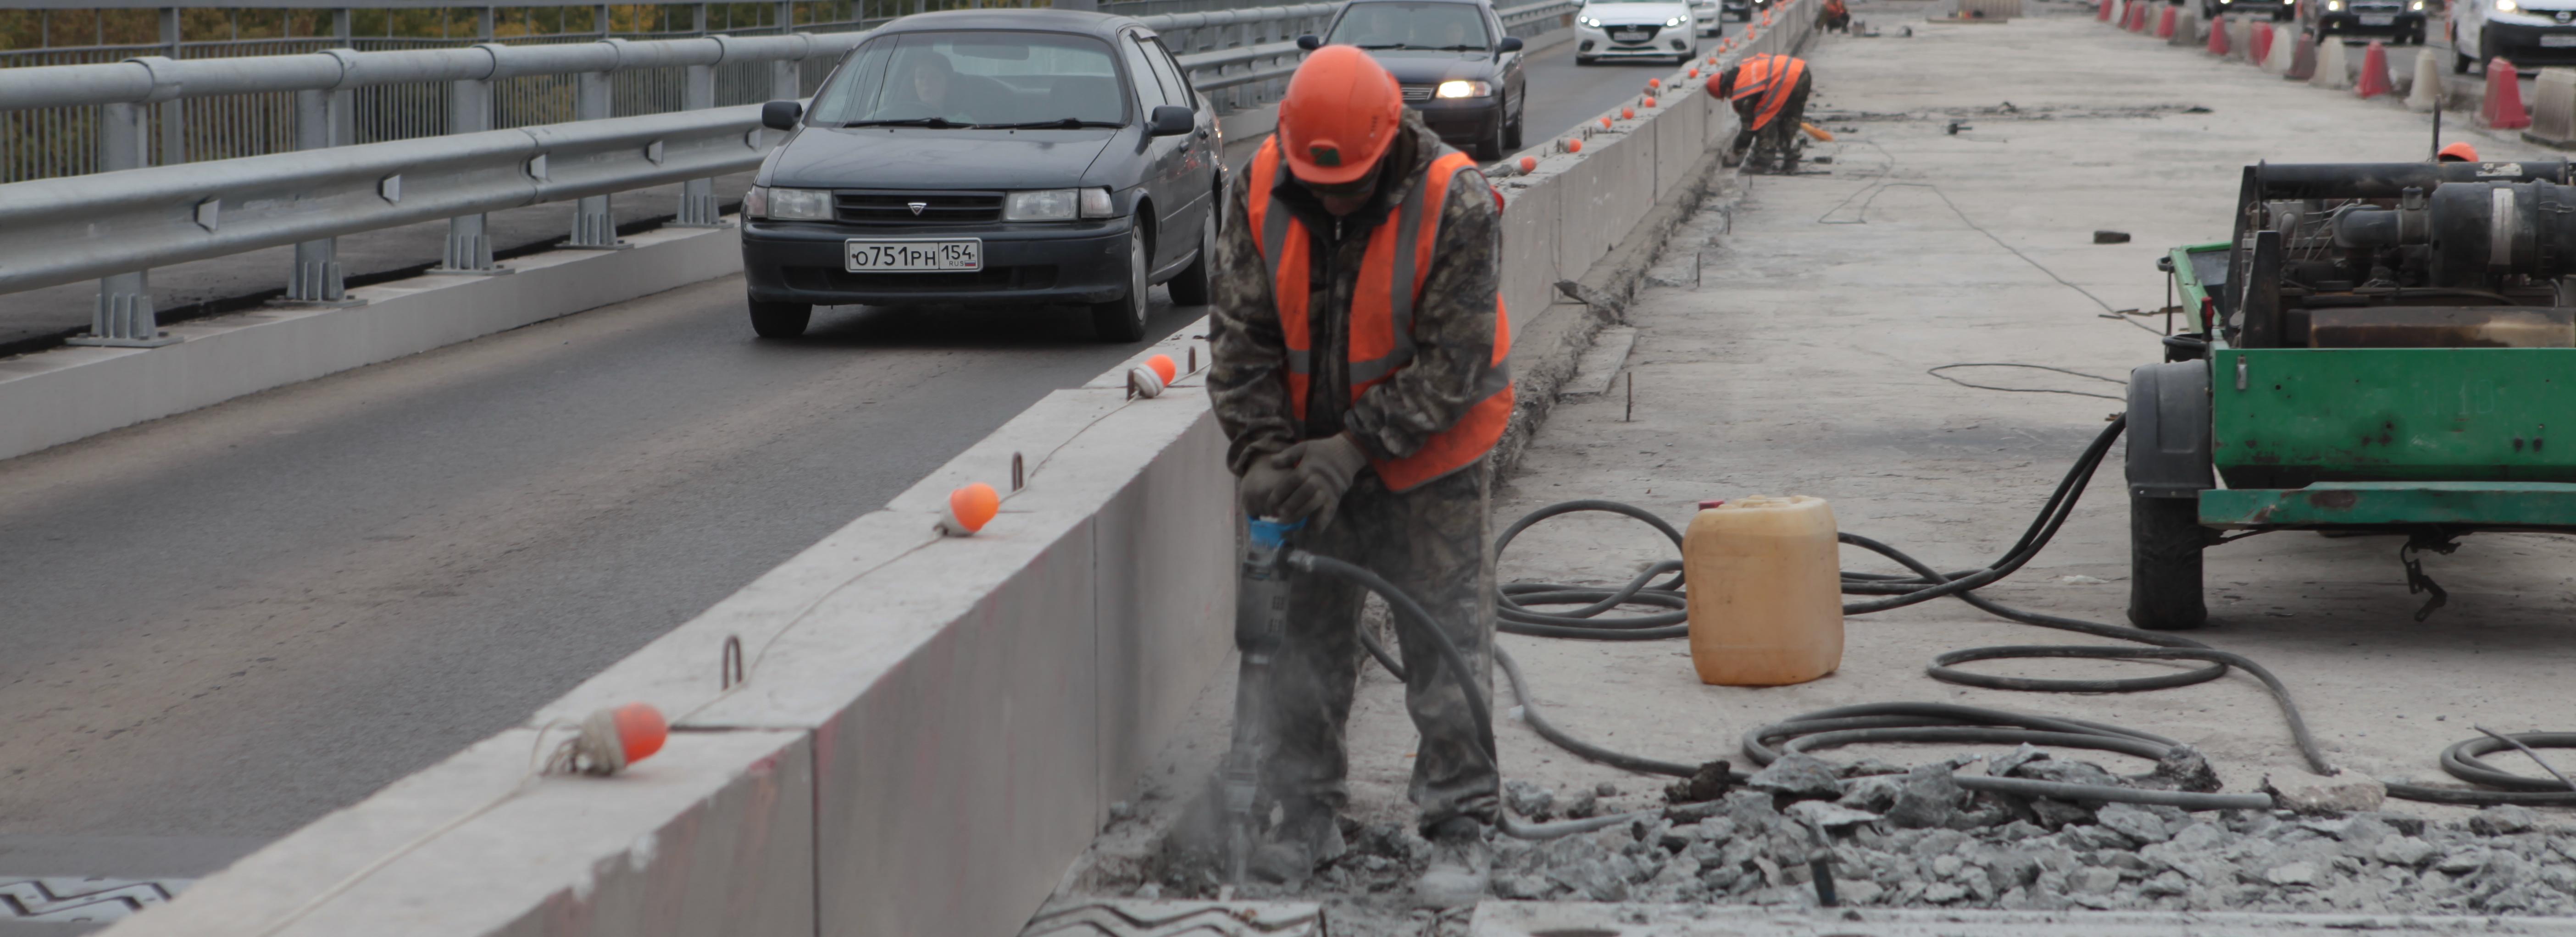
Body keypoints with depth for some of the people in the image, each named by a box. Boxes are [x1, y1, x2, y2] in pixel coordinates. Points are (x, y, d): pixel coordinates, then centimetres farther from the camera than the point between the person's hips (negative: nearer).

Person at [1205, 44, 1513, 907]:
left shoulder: (1457, 205, -23)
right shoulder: (1263, 191, -11)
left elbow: (1451, 367, -21)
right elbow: (1241, 337, -5)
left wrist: (1353, 450, -23)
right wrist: (1263, 454, -14)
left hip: (1429, 457, -4)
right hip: (1315, 454, 4)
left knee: (1446, 643, -2)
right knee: (1305, 640, 9)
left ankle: (1461, 830, 5)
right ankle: (1309, 816, 21)